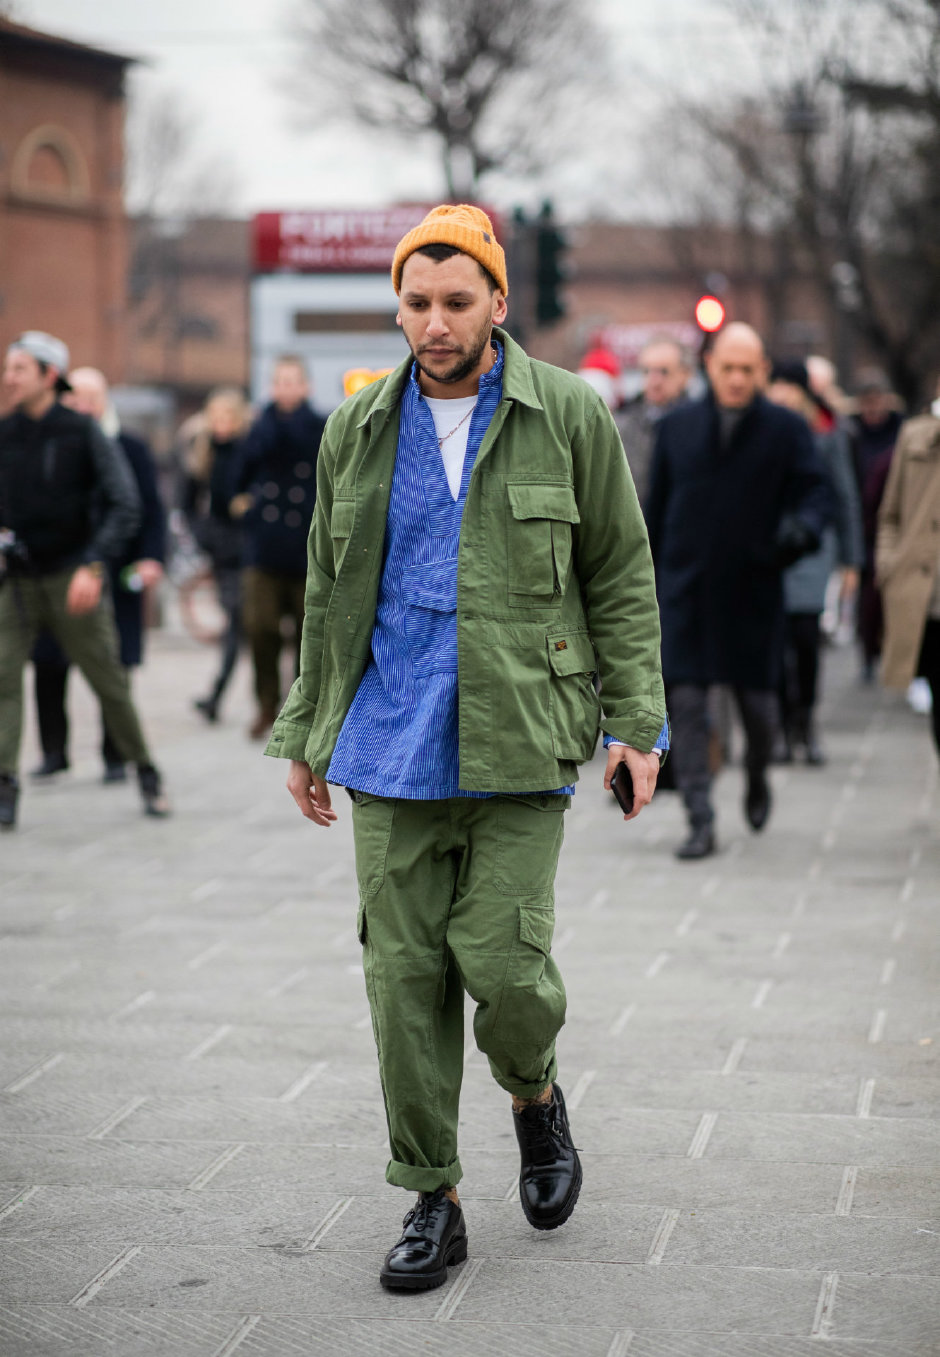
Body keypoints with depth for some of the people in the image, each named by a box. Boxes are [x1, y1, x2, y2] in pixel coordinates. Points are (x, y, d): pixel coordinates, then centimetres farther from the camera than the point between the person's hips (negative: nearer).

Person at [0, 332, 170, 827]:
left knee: (109, 681, 4)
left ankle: (146, 772, 22)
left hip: (71, 578, -3)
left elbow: (125, 505, -11)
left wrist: (92, 565, -22)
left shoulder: (82, 433, -7)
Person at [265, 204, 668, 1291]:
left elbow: (622, 576, 4)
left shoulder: (568, 416, 0)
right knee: (404, 974, 2)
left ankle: (536, 1097, 25)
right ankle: (432, 1199, 14)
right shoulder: (358, 430, 8)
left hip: (519, 747, -3)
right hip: (390, 751, 3)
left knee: (502, 961, -9)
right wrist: (304, 734, 15)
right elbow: (329, 591, 16)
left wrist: (636, 720, -2)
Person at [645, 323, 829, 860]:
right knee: (686, 702, -6)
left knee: (758, 702, 7)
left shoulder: (787, 429, 1)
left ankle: (758, 779, 39)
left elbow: (815, 491, -1)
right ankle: (701, 821, -3)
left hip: (754, 592, -1)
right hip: (685, 591, 1)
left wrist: (802, 526, -25)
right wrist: (647, 581, 10)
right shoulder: (677, 427, 8)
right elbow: (657, 507, 12)